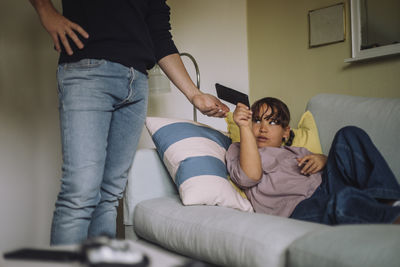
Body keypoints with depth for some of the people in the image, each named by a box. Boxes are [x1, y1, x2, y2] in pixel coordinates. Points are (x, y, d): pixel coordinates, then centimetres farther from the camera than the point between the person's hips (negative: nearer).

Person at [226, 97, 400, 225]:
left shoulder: (297, 152, 38)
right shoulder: (238, 150, 24)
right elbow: (250, 177, -1)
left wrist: (322, 160, 7)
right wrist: (245, 128, -4)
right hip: (300, 208, -7)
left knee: (349, 135, -8)